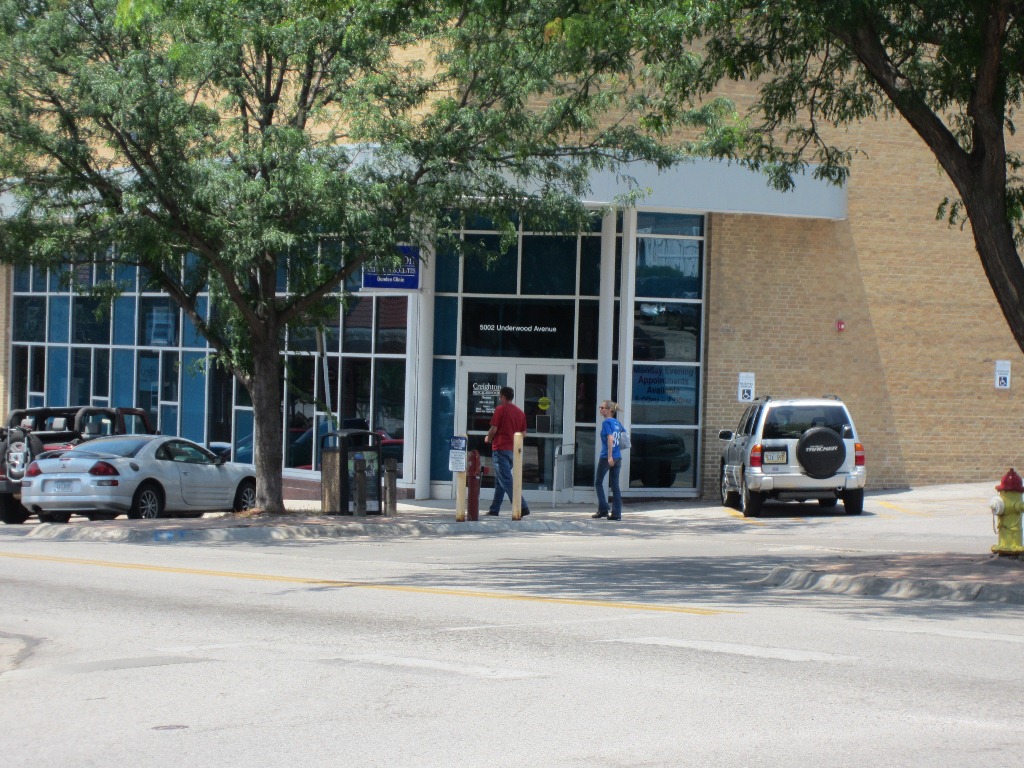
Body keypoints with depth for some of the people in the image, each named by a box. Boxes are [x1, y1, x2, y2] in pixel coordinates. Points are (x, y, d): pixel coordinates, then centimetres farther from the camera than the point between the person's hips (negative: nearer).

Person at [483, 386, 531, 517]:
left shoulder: (500, 409, -9)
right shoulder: (520, 412, 11)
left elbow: (493, 429, -12)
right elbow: (523, 433, 13)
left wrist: (488, 438, 7)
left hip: (500, 448, -7)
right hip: (513, 450, 7)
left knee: (506, 480, -9)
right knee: (500, 481, 16)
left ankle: (522, 507, -20)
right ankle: (494, 509, 18)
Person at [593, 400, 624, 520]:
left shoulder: (606, 422, -11)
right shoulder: (617, 422, 11)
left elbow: (610, 439, -21)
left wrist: (610, 457, -24)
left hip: (606, 457, -7)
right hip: (618, 458, 7)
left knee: (598, 483, 8)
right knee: (615, 485, 7)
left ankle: (603, 509, 2)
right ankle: (616, 513, 4)